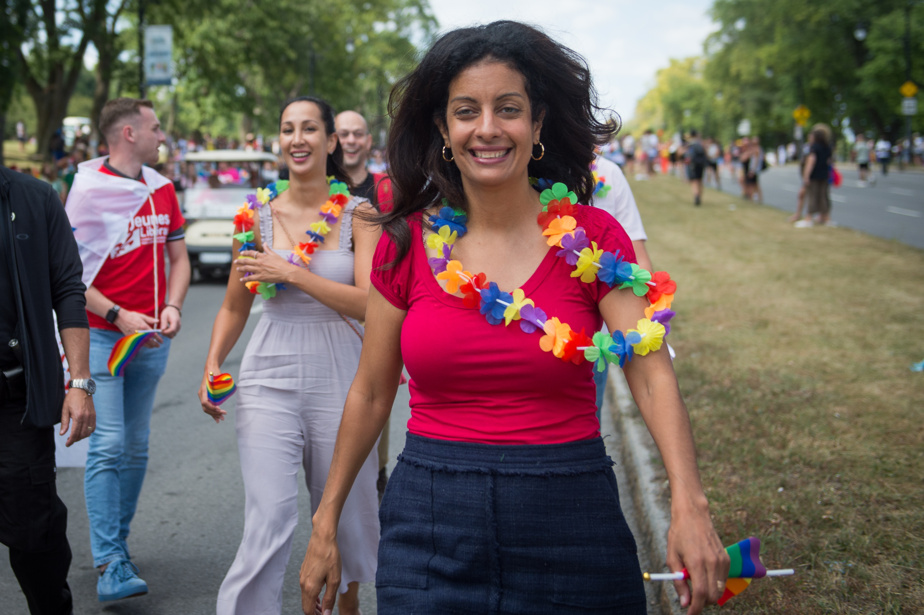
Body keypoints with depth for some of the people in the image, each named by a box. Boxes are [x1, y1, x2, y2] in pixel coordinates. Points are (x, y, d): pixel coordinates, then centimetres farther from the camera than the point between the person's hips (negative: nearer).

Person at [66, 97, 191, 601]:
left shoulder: (162, 190, 10)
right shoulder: (87, 190, -8)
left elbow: (178, 257, 15)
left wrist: (172, 307, -2)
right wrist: (118, 315, -17)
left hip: (152, 337, 6)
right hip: (101, 334, -6)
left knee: (136, 447, 10)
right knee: (108, 444, -10)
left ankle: (119, 543, 22)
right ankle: (110, 564, -8)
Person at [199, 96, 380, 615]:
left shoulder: (358, 214, 0)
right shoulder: (258, 217, 5)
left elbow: (370, 304, -12)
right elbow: (234, 308, 14)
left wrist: (292, 274, -16)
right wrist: (213, 366, -1)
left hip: (340, 380, 0)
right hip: (270, 381, 0)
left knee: (345, 518, 13)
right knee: (270, 522, -11)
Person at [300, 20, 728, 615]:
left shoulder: (594, 236, -4)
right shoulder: (407, 243, 0)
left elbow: (652, 376, -12)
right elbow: (371, 394, 7)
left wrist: (689, 504, -27)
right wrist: (326, 525, 9)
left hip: (570, 517, 0)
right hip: (431, 520, 1)